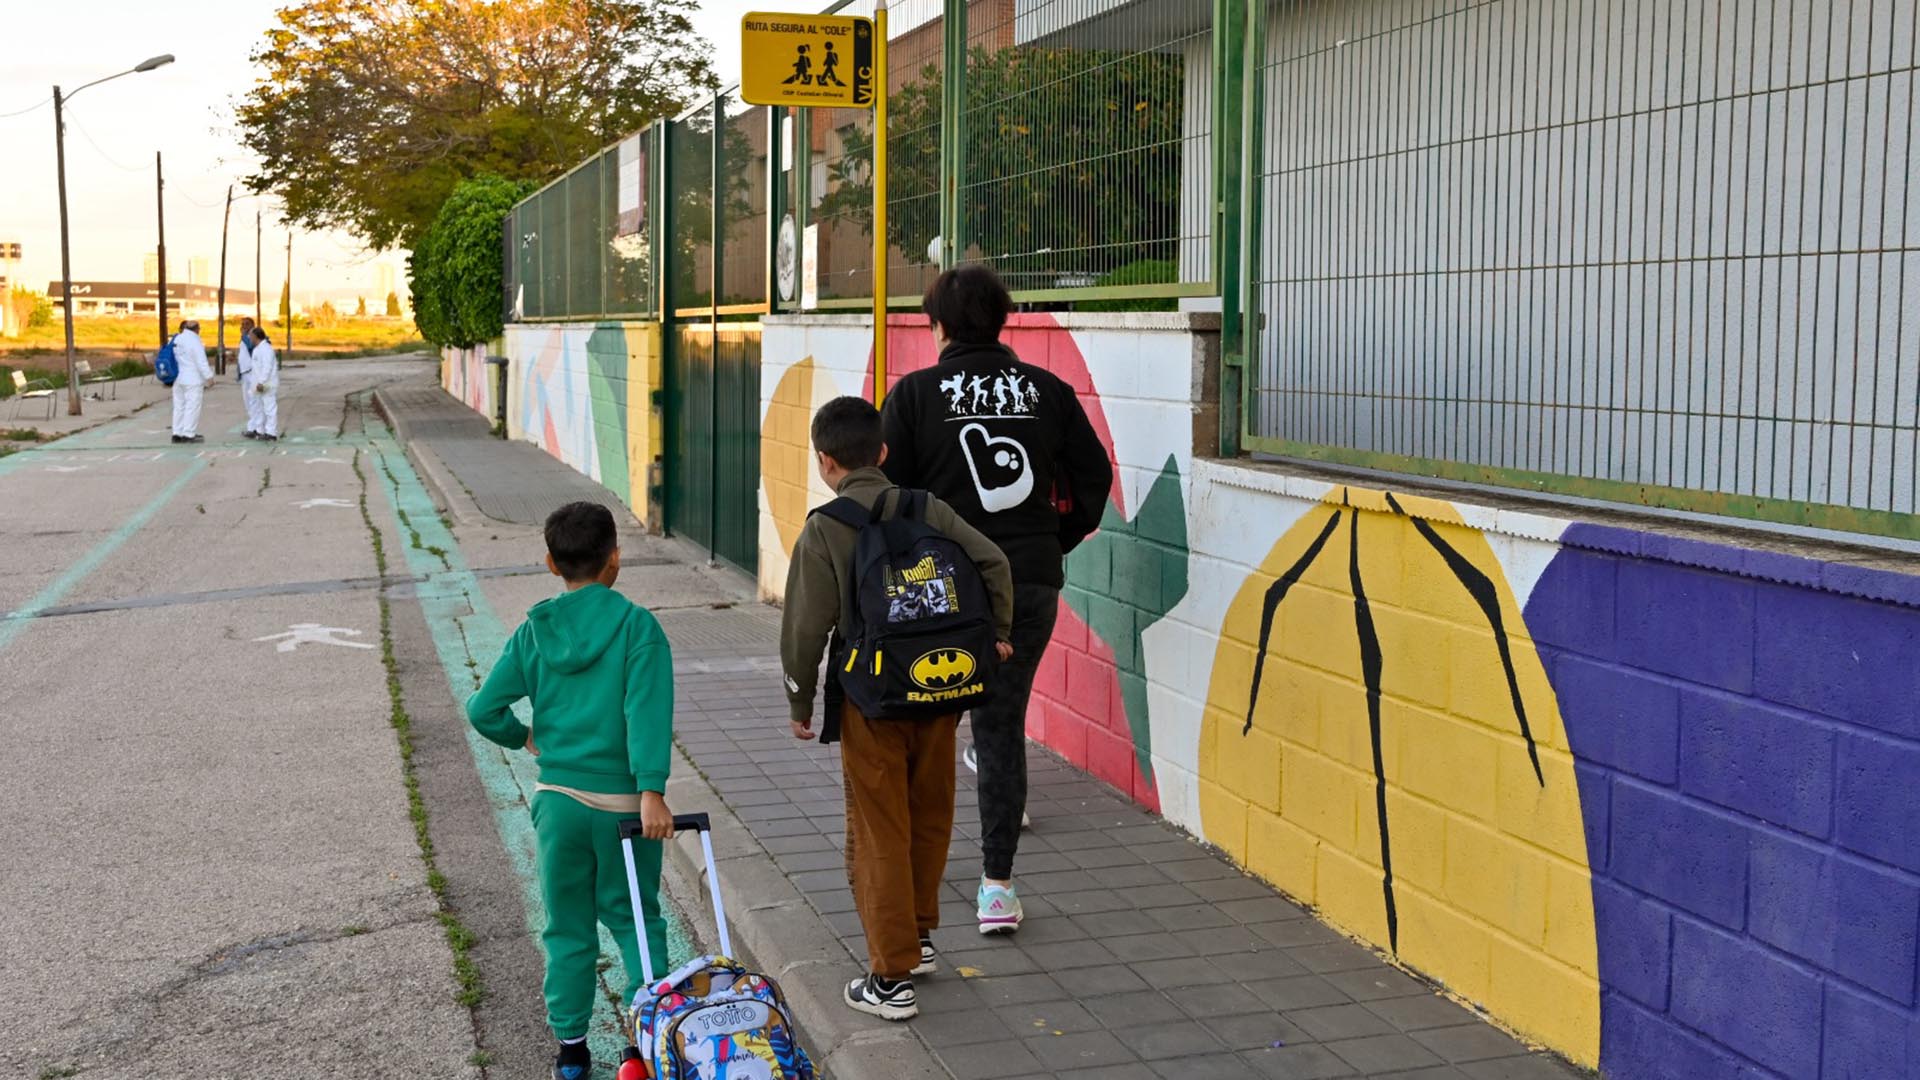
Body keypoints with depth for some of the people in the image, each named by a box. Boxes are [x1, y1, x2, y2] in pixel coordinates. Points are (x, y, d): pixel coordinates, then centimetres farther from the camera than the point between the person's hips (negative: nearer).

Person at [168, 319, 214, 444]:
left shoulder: (177, 340, 7)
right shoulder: (194, 342, -15)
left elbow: (174, 359, 11)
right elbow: (201, 362, -16)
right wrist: (209, 376, -8)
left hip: (178, 380, 8)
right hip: (192, 380, -8)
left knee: (179, 406, 12)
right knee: (192, 407, -3)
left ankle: (177, 433, 14)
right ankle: (188, 434, -5)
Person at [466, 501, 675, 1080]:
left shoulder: (534, 631, 0)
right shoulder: (637, 625, -9)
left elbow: (483, 710, -1)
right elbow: (647, 712, -19)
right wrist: (652, 790, -24)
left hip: (558, 798, 2)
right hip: (622, 801, -2)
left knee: (567, 927, 13)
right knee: (635, 919, 13)